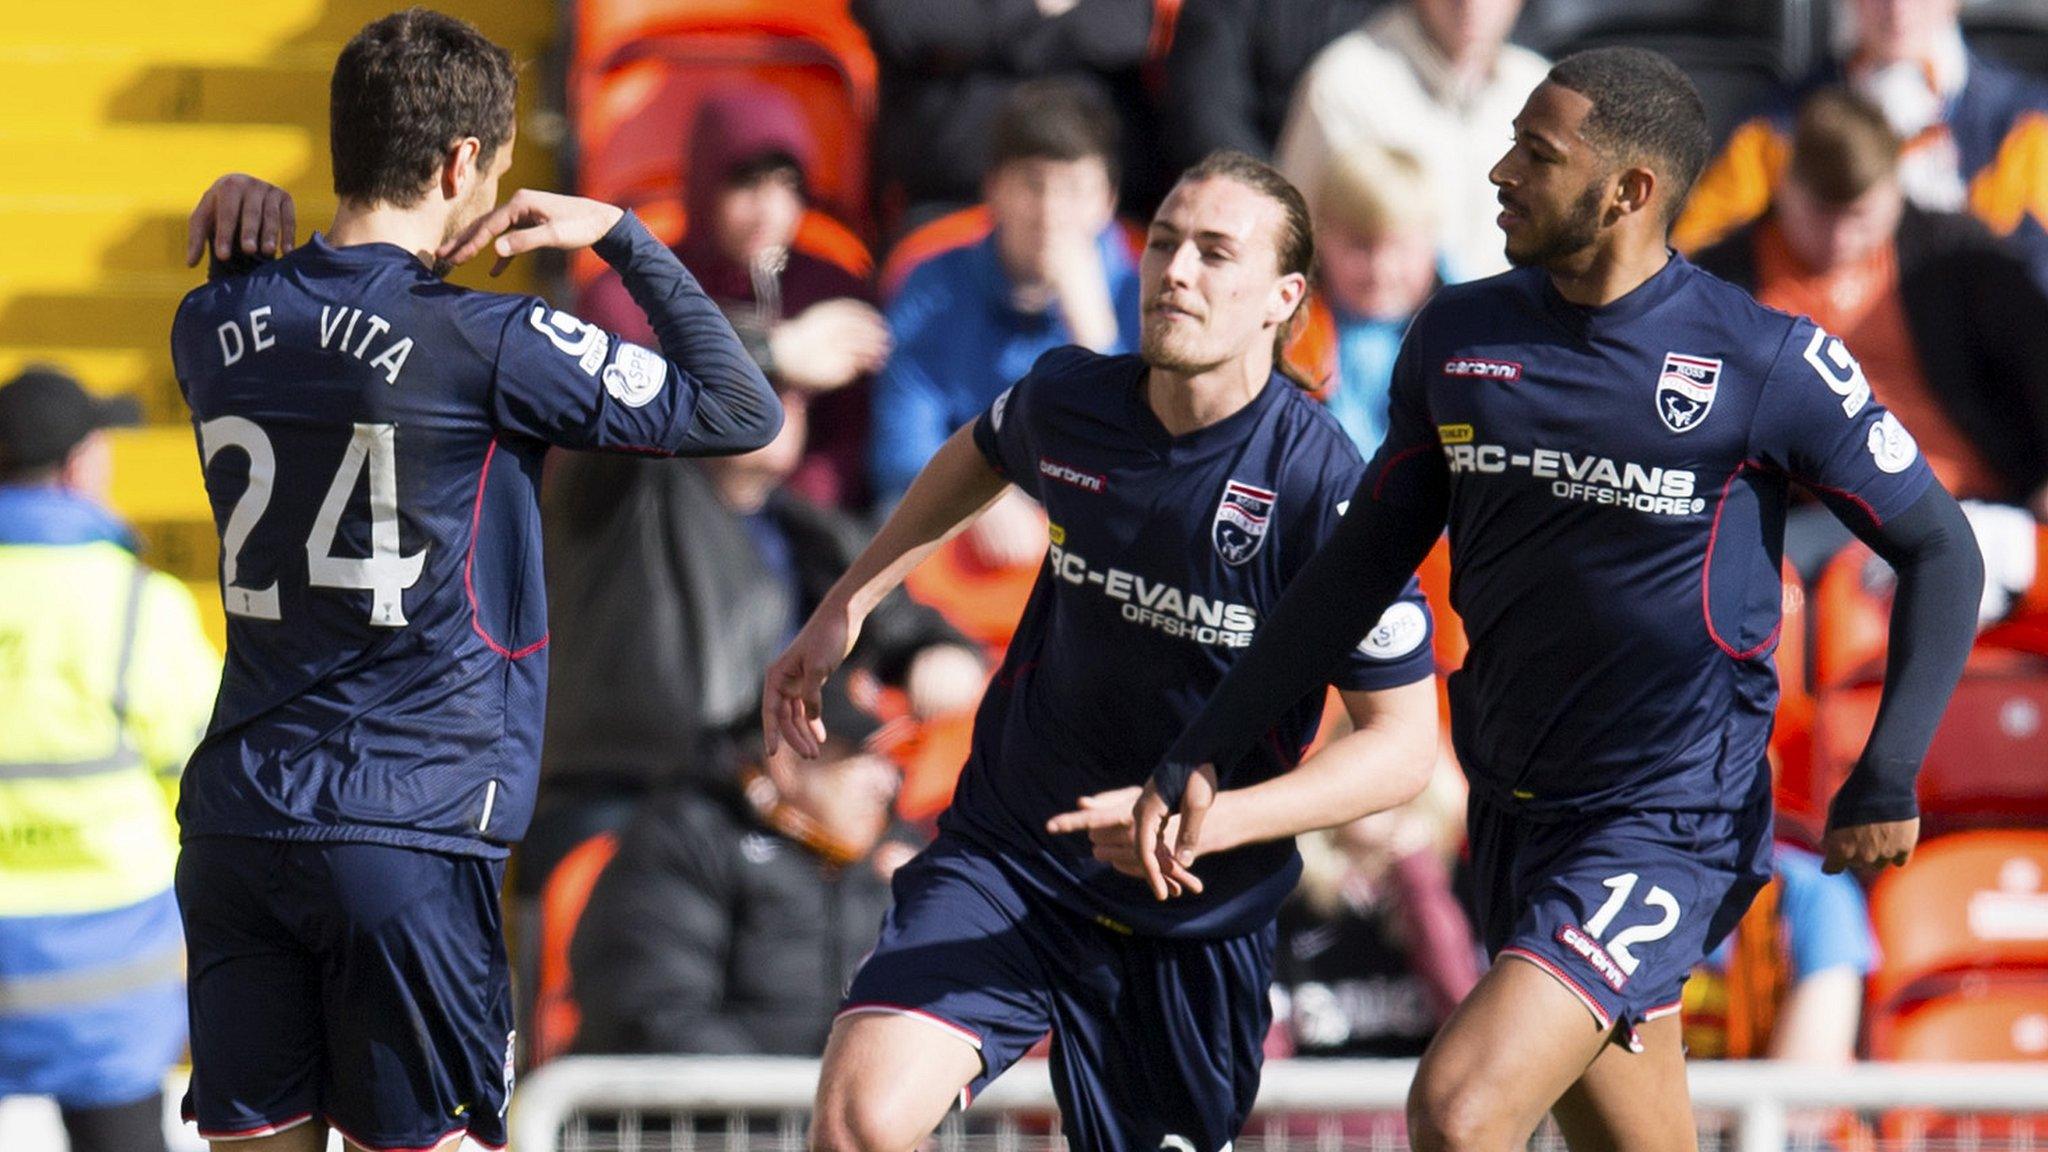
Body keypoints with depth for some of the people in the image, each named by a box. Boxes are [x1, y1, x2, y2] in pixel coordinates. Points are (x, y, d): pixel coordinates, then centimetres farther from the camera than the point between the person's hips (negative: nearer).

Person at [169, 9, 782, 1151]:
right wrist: (623, 237, 4)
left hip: (236, 819, 5)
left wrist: (237, 232, 14)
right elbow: (744, 411, -3)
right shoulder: (489, 344, -11)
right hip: (412, 830, -5)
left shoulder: (214, 327, 5)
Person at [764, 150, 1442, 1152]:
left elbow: (1403, 742, -16)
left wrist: (1210, 821, -29)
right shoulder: (1065, 398, -6)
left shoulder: (1323, 487, -19)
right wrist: (842, 612, 20)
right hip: (1004, 857, 2)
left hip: (1198, 919, -2)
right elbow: (979, 458, 22)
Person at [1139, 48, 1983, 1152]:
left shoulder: (1771, 364, -10)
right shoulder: (1457, 337, 4)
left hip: (1670, 822, -6)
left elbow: (1939, 550, -1)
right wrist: (1201, 755, 7)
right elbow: (1364, 562, 12)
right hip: (1514, 813, 6)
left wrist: (1887, 776, -10)